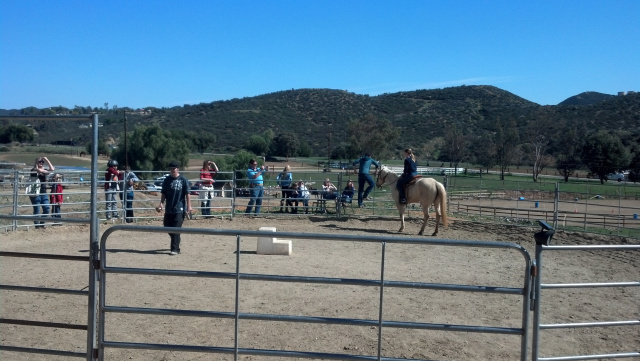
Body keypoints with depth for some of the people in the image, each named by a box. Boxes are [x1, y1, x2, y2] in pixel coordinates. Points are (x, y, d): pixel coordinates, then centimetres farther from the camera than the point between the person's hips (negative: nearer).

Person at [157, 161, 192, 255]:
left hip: (179, 208, -5)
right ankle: (176, 243, 34)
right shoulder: (167, 180, 7)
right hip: (168, 208, 5)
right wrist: (161, 204, -2)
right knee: (167, 226, 12)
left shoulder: (183, 180, -3)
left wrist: (189, 206, -7)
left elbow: (187, 194, -3)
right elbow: (163, 193, 10)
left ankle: (175, 249, -4)